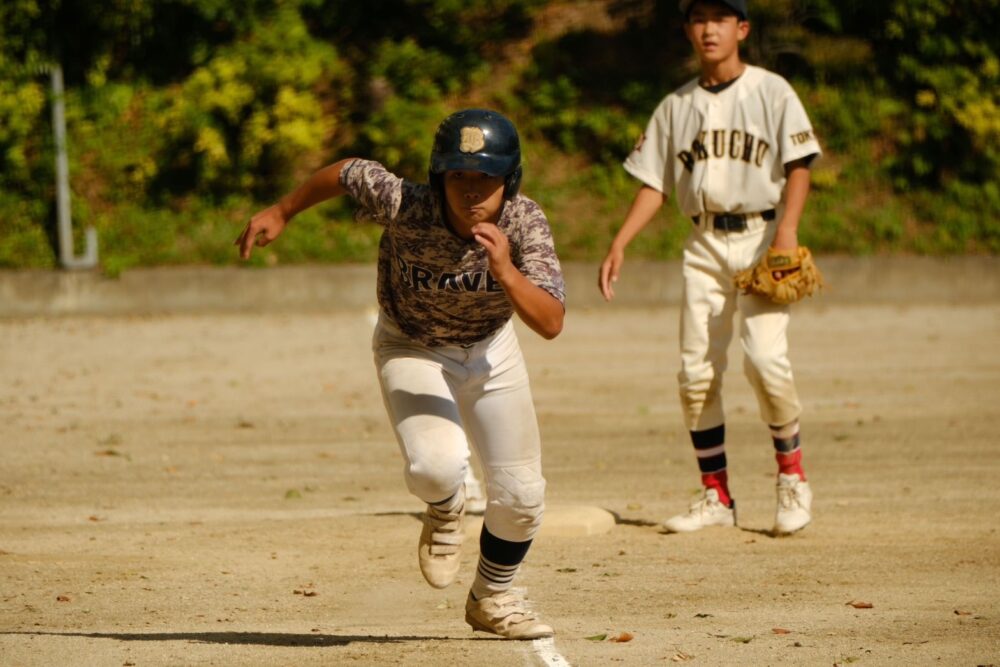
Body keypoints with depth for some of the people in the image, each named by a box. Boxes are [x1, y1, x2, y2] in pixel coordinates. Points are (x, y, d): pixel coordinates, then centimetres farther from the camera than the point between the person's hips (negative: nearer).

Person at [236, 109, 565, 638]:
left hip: (489, 350, 2)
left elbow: (551, 324, -35)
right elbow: (347, 172, -12)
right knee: (436, 465, -28)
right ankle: (444, 513, 11)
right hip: (411, 348, -2)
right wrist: (280, 213, 1)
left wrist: (506, 273, -52)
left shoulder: (524, 223, -29)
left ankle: (493, 599, 32)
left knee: (521, 495, 2)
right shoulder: (405, 205, -32)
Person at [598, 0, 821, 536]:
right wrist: (619, 245, 1)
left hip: (761, 237, -4)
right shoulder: (676, 106, 13)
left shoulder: (771, 92, 1)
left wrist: (787, 229, -20)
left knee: (764, 357, -19)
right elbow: (654, 182, 13)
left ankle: (792, 476, -1)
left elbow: (799, 165, -5)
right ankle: (716, 496, 7)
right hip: (705, 245, 4)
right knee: (696, 371, -1)